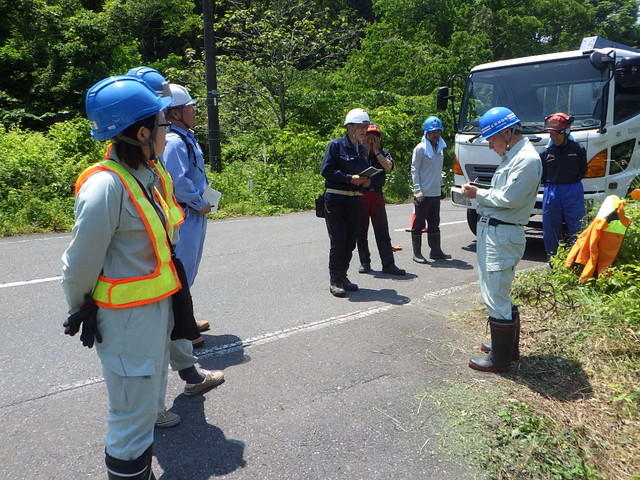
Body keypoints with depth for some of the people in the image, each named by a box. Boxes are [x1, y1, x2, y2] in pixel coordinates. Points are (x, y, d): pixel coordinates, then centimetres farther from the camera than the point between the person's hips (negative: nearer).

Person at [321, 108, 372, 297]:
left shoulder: (363, 150, 16)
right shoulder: (336, 145, -5)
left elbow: (366, 173, 24)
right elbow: (326, 170, -13)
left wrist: (366, 181, 1)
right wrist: (350, 178, -19)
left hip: (355, 200, 7)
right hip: (336, 200, -7)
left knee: (351, 241, 9)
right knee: (338, 242, -6)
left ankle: (343, 277, 22)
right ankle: (335, 281, 4)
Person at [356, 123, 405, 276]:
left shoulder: (383, 152, 10)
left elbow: (388, 167, -10)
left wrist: (376, 151, -5)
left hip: (377, 195, 1)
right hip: (360, 195, -1)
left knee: (382, 232, 0)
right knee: (361, 232, 6)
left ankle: (388, 264, 3)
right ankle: (364, 262, 18)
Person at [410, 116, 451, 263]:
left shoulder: (439, 148, 15)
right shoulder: (420, 148, -7)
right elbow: (414, 170, -9)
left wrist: (441, 186, 19)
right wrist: (417, 190, -16)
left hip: (435, 193, 7)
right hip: (423, 194, -7)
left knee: (434, 223, 13)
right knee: (418, 224, -1)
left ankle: (435, 251, 22)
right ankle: (417, 253, 5)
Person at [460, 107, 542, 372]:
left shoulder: (527, 159, -15)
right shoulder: (512, 156, 17)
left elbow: (508, 198, -21)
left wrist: (478, 194, -9)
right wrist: (480, 194, 1)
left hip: (502, 235, -11)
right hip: (491, 231, 11)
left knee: (496, 297, -5)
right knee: (500, 294, 20)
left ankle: (500, 358, 7)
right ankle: (509, 346, 35)